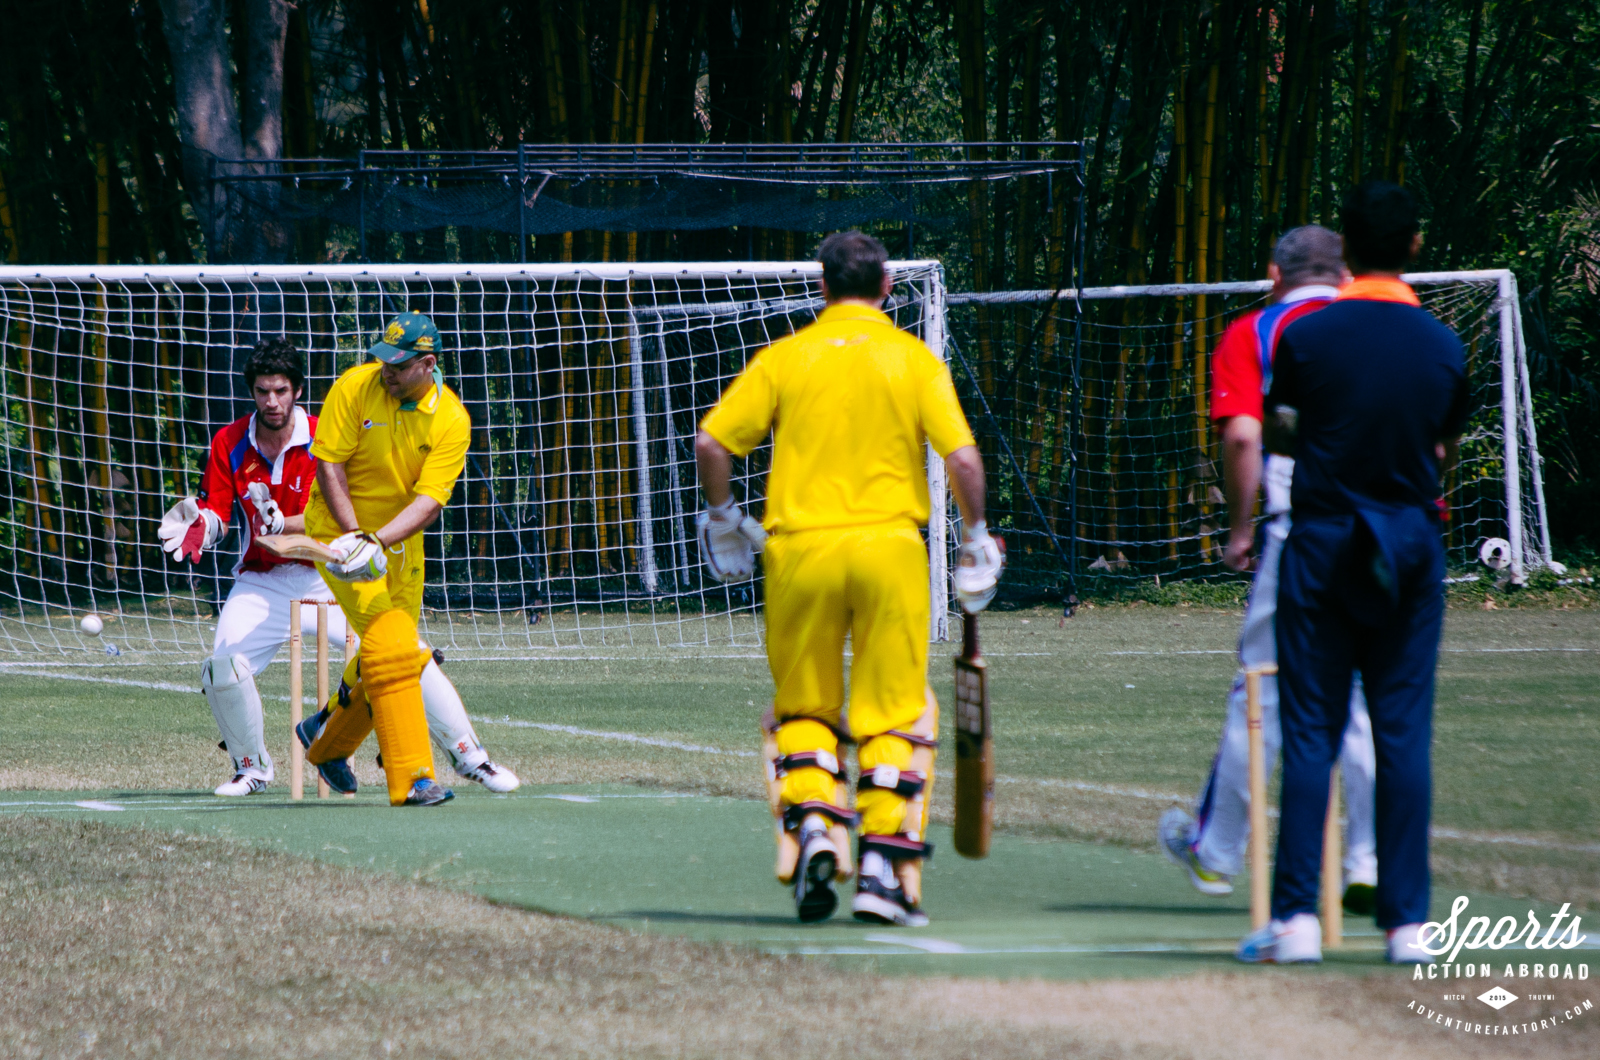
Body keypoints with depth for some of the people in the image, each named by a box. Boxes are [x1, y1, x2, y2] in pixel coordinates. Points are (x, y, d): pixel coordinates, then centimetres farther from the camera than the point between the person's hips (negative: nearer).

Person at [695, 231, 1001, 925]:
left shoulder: (783, 358, 5)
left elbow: (711, 443, 1)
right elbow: (962, 457, -7)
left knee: (803, 706, 14)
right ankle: (884, 864, -2)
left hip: (800, 549, 1)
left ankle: (810, 821, -8)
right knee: (893, 713, 5)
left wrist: (723, 520, 17)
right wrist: (974, 541, 7)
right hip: (890, 549, -1)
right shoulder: (915, 360, 2)